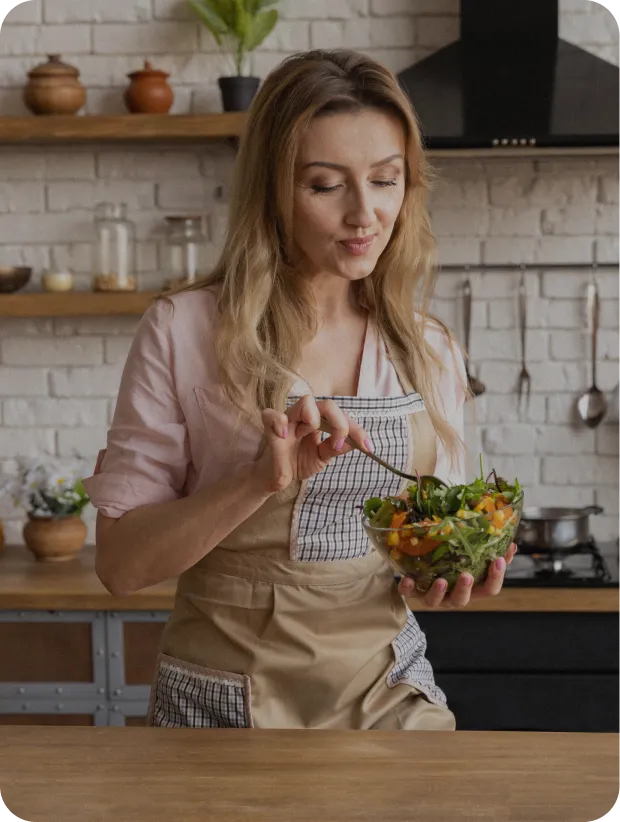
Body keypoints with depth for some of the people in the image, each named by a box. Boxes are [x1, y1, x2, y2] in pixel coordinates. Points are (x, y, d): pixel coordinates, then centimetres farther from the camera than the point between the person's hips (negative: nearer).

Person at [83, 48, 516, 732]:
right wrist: (266, 478, -24)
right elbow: (119, 563, -11)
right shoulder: (182, 332, -10)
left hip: (390, 697, 3)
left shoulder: (431, 353, 2)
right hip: (224, 700, -3)